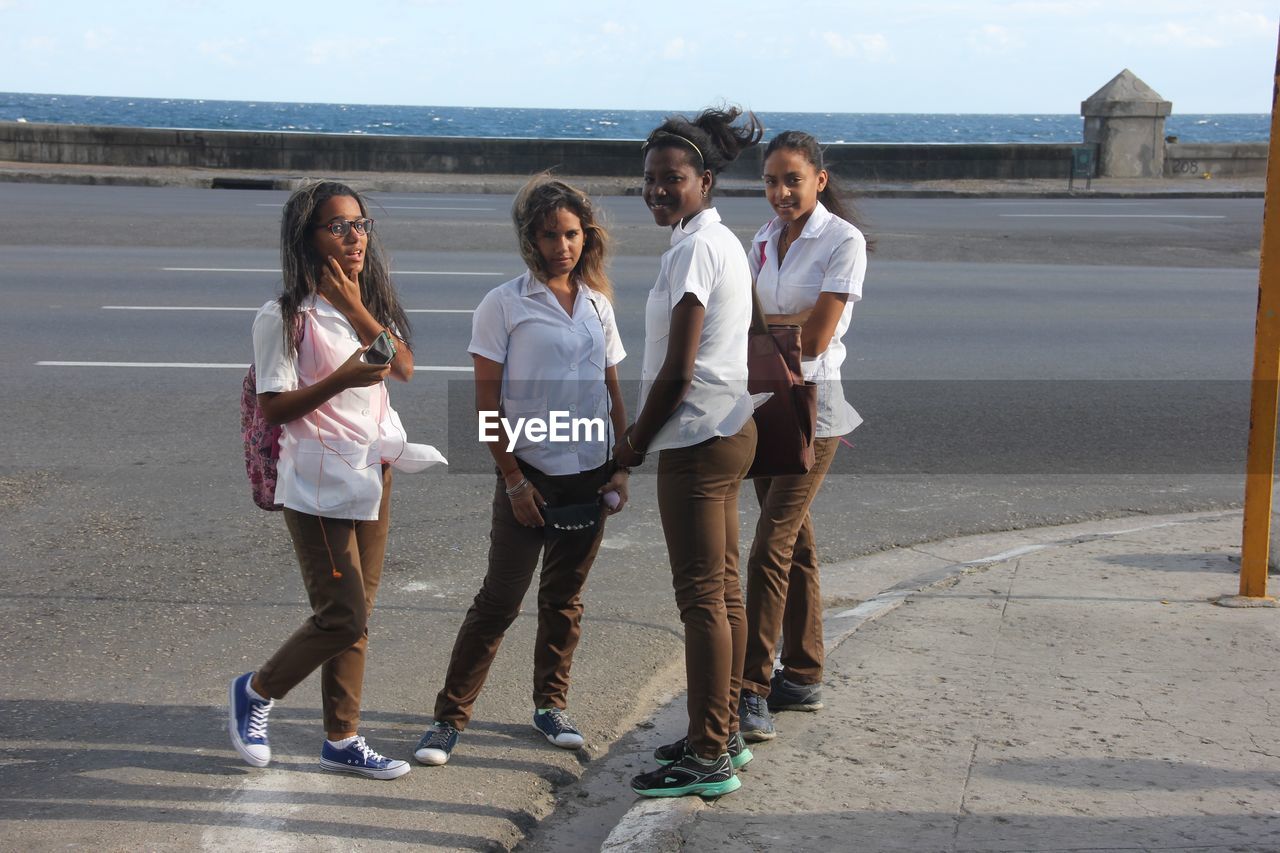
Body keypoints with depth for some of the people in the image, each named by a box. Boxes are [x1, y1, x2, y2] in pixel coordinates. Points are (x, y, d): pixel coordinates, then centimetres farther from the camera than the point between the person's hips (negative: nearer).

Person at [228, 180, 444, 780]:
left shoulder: (372, 304, 10)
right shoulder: (285, 318, -10)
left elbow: (406, 368, -5)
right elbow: (273, 409, -12)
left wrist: (357, 310, -15)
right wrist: (342, 379, -24)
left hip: (373, 474, 7)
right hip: (318, 485, -7)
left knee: (355, 619, 11)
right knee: (343, 618, -8)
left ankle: (342, 741, 21)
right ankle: (257, 691, 17)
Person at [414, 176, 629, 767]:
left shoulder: (597, 303, 9)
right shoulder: (504, 305, -6)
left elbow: (612, 392, 14)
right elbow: (487, 403, -7)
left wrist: (621, 467, 5)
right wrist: (513, 481, -10)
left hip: (590, 475, 4)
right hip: (531, 474, -4)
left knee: (565, 597, 13)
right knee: (500, 598, -3)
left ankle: (550, 705, 27)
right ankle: (450, 716, 6)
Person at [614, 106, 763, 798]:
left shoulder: (695, 250, -17)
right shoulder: (724, 242, 14)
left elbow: (677, 371, -19)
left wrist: (634, 444, -8)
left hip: (698, 442, -10)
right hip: (730, 430, 10)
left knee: (702, 597, -5)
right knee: (723, 592, 15)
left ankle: (708, 758, 1)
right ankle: (724, 734, 25)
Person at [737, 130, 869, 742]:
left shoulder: (844, 241, -9)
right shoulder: (765, 239, 11)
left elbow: (815, 335, -16)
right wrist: (788, 330, -12)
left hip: (812, 404, -7)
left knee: (772, 545, -12)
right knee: (794, 541, 13)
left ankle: (754, 688, -9)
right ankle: (803, 677, 22)